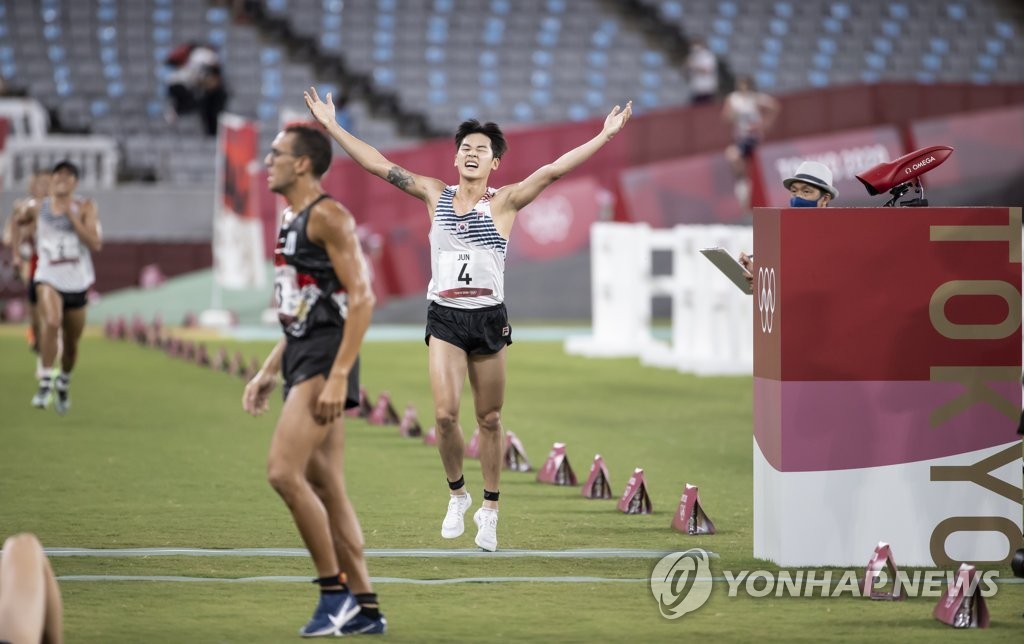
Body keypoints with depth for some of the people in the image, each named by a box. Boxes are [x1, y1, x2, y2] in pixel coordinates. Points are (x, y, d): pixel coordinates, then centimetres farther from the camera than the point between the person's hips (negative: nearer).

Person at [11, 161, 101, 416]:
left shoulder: (85, 208, -3)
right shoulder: (37, 208, 2)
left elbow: (95, 244, -15)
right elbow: (19, 220, 26)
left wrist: (73, 217, -20)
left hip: (77, 283, 1)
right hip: (49, 279, -1)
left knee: (71, 344, 13)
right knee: (51, 322, -31)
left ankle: (63, 385, 42)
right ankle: (45, 383, -24)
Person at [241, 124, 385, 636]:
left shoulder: (327, 216, -11)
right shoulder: (291, 220, 18)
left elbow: (361, 299, -18)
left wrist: (338, 376, -24)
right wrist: (268, 371, 22)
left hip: (325, 360, -10)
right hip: (301, 358, 10)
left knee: (283, 471, -18)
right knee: (325, 488, 8)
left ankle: (335, 590, -10)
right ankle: (364, 609, 11)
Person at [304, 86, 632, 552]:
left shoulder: (504, 201, 0)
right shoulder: (436, 195, 7)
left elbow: (553, 170, -9)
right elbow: (379, 166, 9)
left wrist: (605, 136, -19)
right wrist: (331, 126, 7)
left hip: (488, 318, -1)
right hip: (444, 318, 1)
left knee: (489, 419, 5)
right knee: (445, 413, -12)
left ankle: (490, 510, 18)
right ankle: (457, 494, 10)